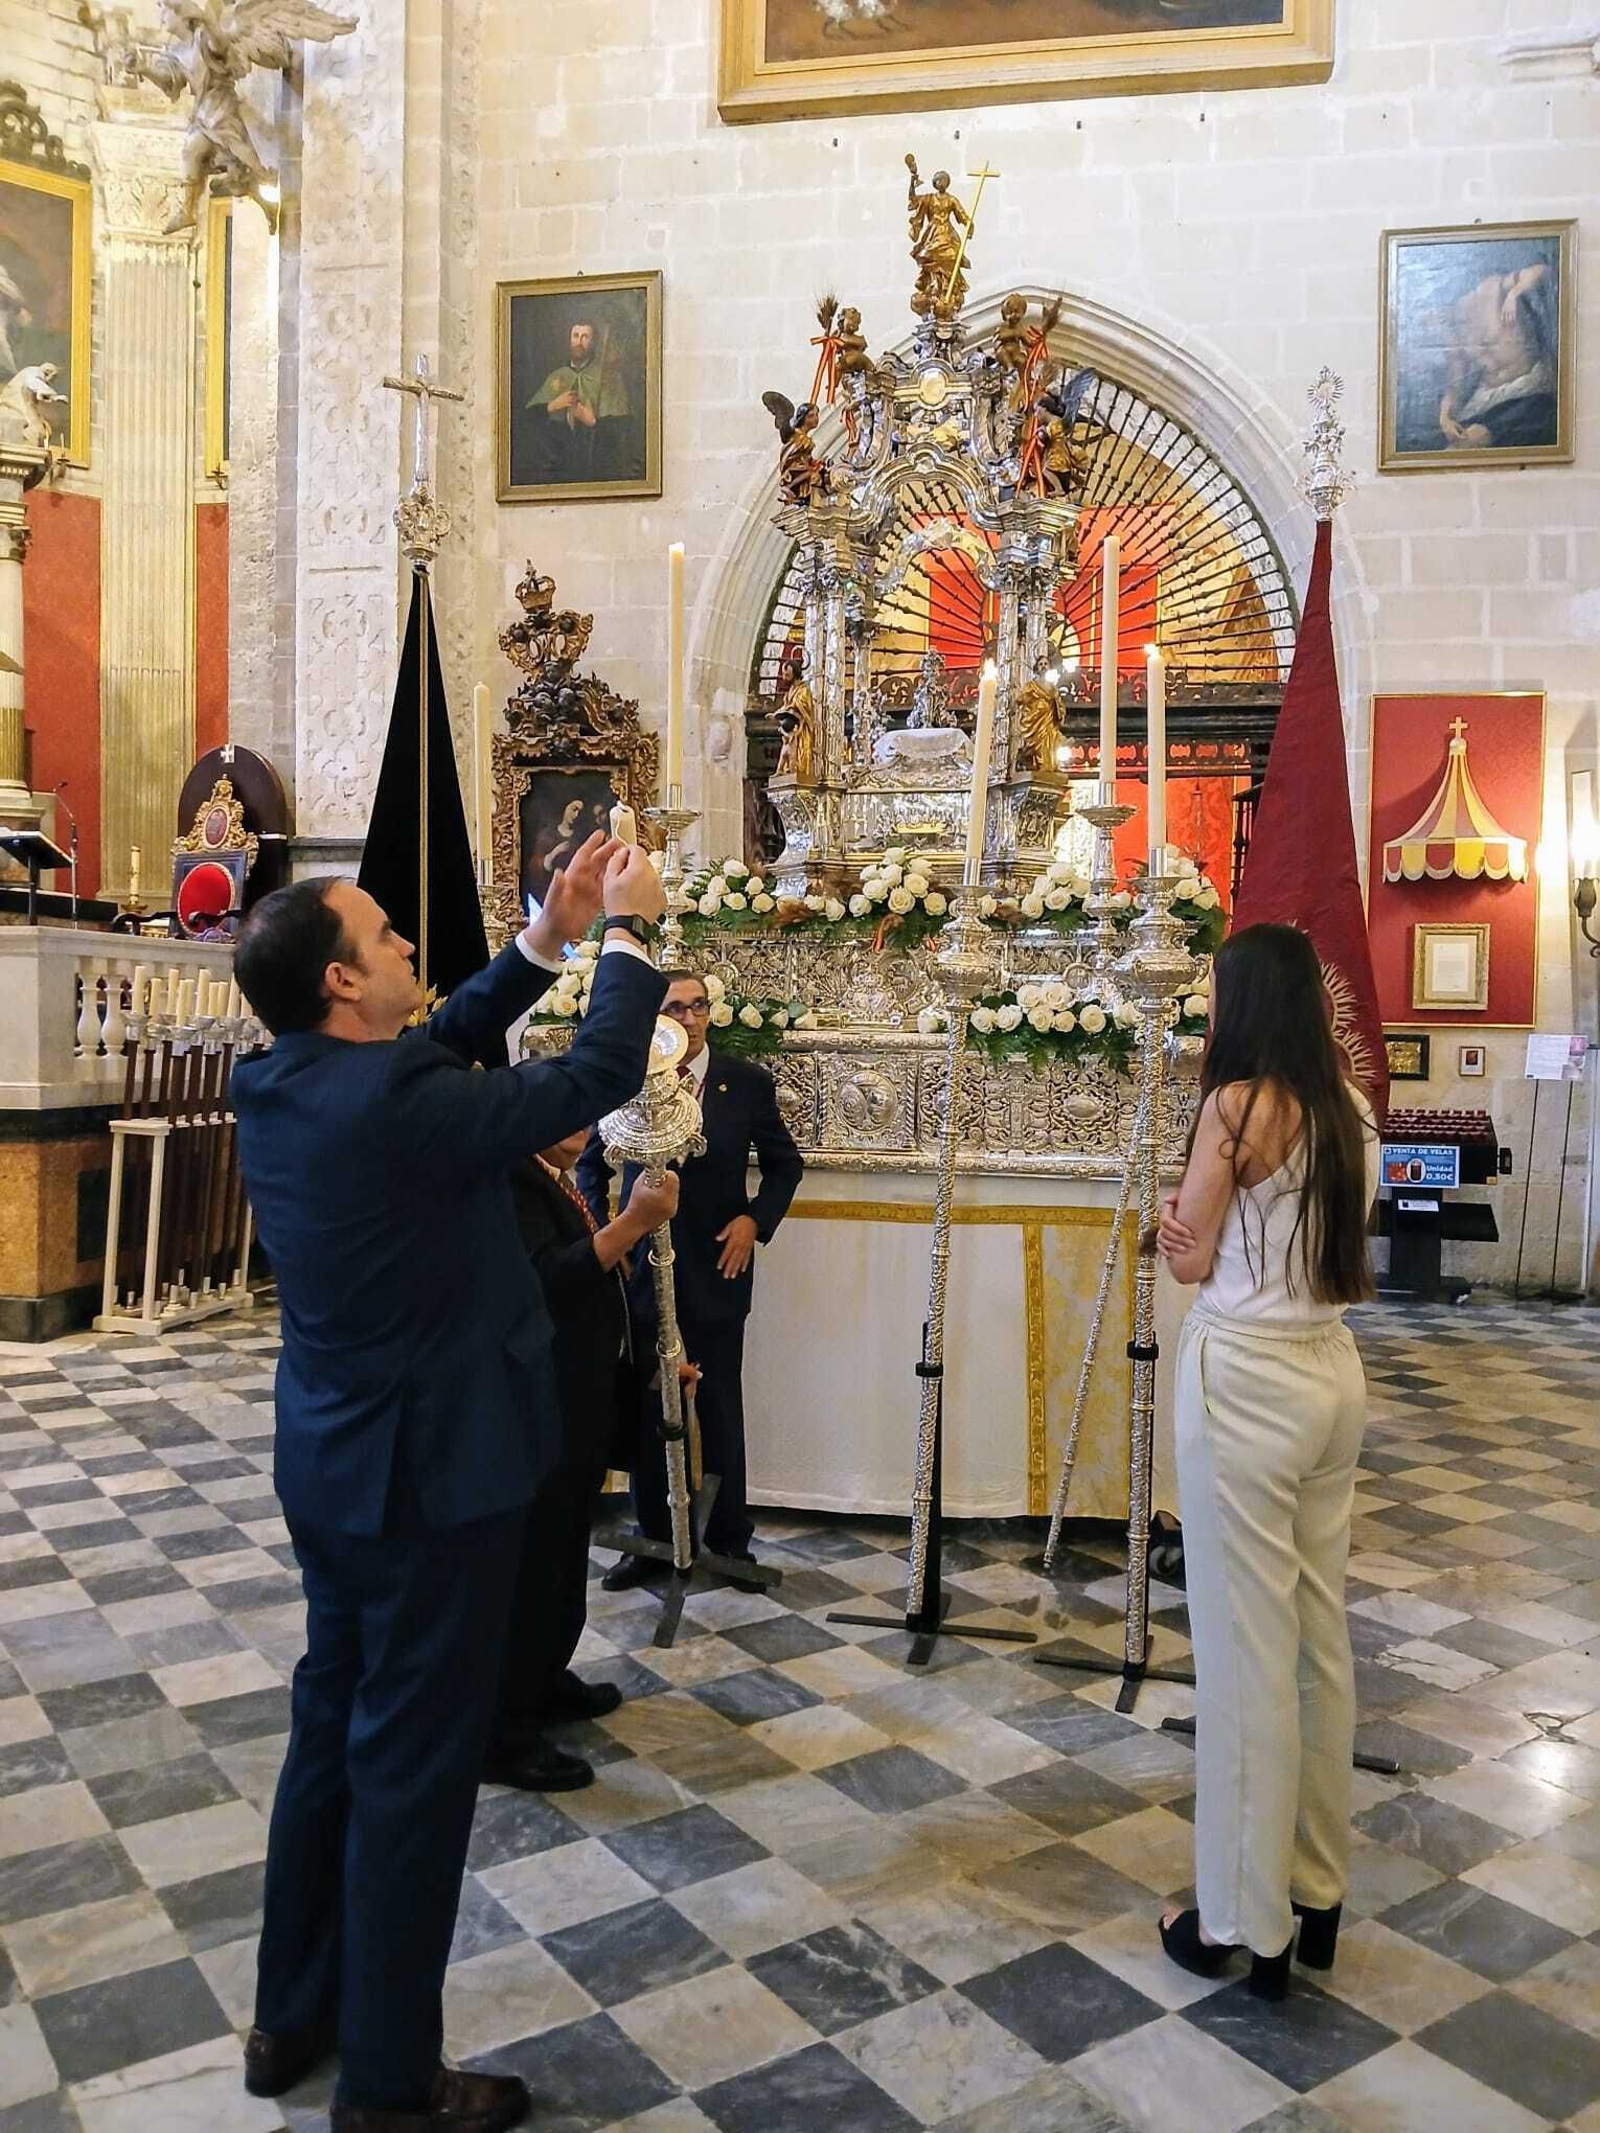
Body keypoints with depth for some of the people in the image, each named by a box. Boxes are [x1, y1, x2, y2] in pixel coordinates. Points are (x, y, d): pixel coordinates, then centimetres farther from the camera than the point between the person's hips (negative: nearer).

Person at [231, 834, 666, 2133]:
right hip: (429, 1474, -9)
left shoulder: (282, 1088, -1)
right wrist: (629, 931, -6)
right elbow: (599, 1074, -20)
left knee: (333, 1725, 22)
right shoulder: (394, 1105, -27)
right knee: (415, 1761, 6)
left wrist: (548, 941, 6)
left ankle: (293, 2015, 39)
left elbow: (441, 1045, 12)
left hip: (334, 1466, 9)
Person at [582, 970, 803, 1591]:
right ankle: (653, 1539, 22)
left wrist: (755, 1219, -5)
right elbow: (591, 1168, 10)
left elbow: (784, 1165, 10)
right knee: (645, 1411, 8)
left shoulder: (748, 1083, -1)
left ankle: (729, 1539, 21)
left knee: (720, 1411, 7)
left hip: (717, 1267, 0)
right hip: (643, 1269, 1)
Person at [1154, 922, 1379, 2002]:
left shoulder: (1236, 1105, -14)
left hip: (1247, 1381, -8)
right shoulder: (1352, 1112, 8)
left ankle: (1249, 1921, 15)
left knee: (1247, 1651, 2)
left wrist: (1179, 1226, 13)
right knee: (1320, 1638, 16)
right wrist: (1219, 1233, 2)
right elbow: (1337, 1247, 13)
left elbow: (1190, 1262, -7)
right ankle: (1318, 1893, 29)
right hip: (1334, 1373, 8)